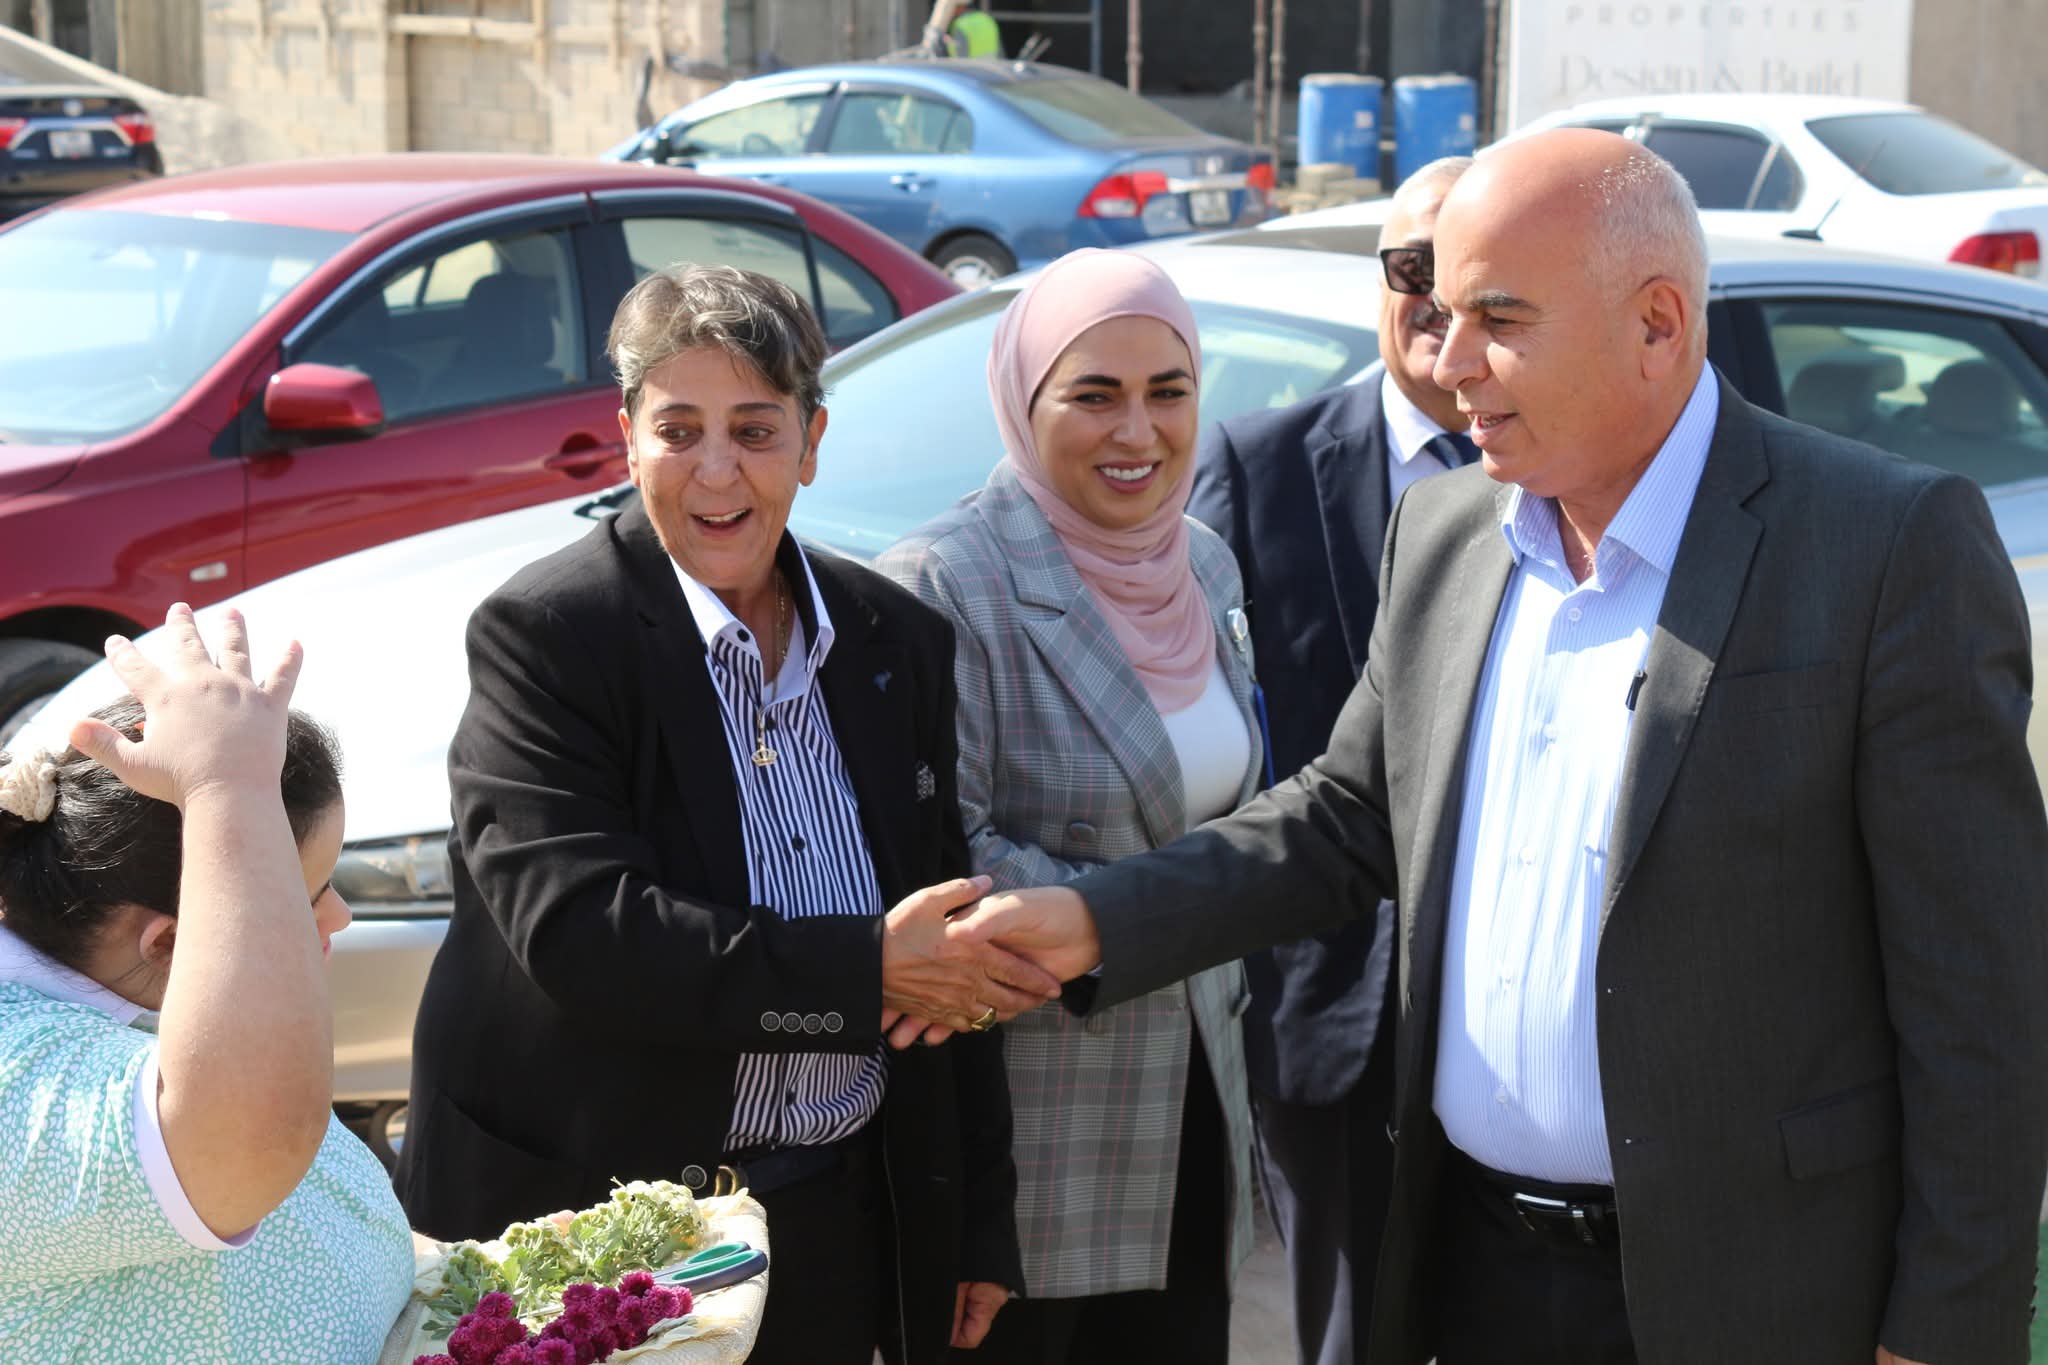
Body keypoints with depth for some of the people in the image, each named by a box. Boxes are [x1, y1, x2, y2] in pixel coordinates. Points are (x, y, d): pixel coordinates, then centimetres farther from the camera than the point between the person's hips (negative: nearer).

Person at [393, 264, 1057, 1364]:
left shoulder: (898, 640, 6)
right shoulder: (544, 635, -11)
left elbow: (950, 961, 10)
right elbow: (577, 932, -23)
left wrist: (980, 1228, 10)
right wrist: (862, 970, -24)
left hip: (836, 1230, 5)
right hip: (594, 1222, -4)